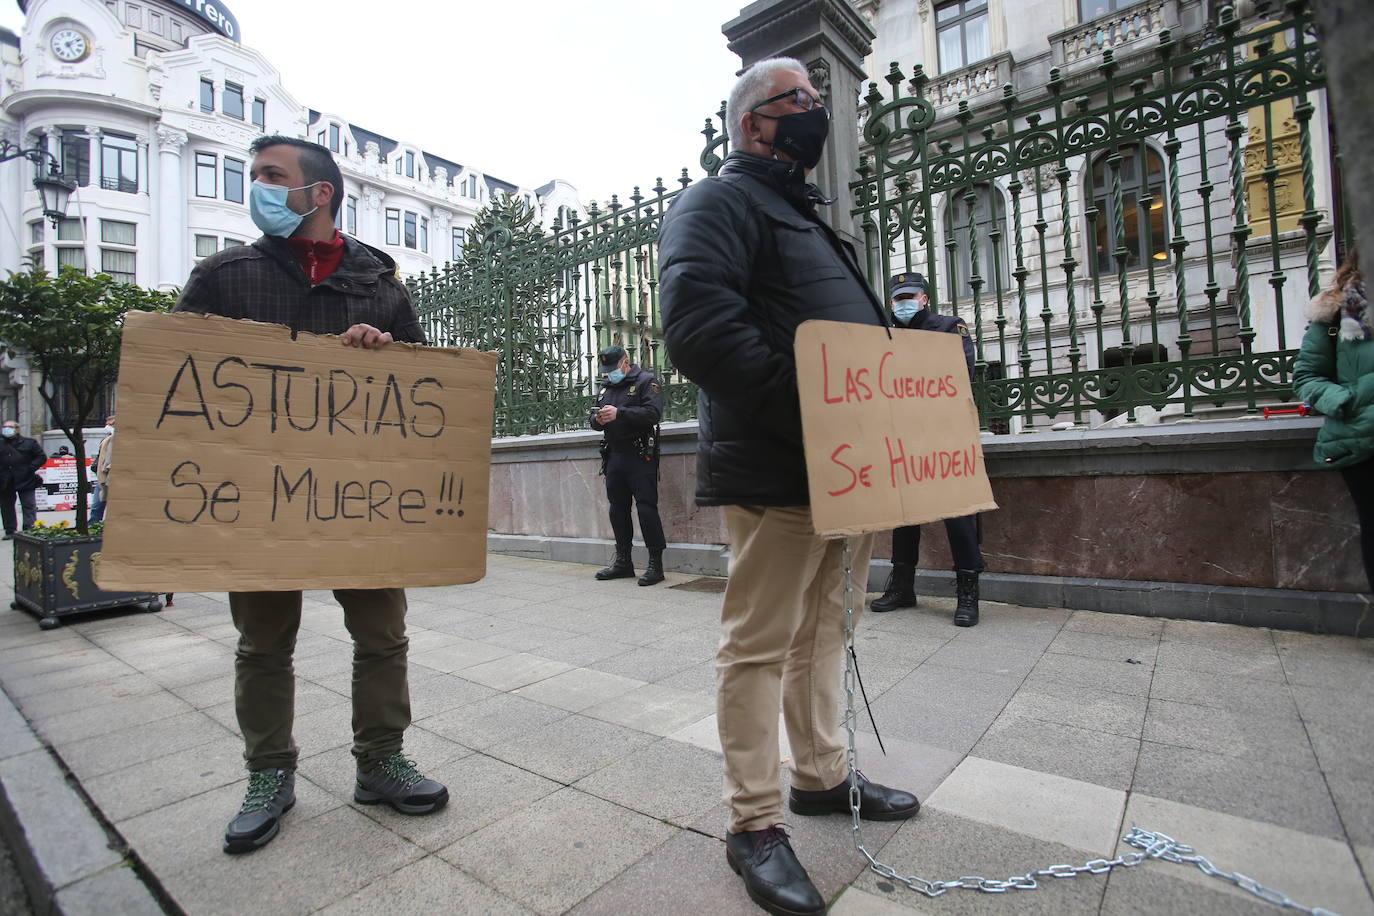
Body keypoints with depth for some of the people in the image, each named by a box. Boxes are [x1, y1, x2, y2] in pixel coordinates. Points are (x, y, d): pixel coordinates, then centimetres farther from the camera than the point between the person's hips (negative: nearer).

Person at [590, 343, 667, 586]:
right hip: (614, 455, 7)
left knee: (646, 507, -8)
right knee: (618, 509, 11)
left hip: (640, 456, -7)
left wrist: (619, 413, -25)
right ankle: (623, 561, 22)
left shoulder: (646, 381, -3)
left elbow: (653, 412, -18)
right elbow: (594, 421, 18)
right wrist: (598, 419, -6)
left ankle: (656, 564, -2)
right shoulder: (605, 388, 19)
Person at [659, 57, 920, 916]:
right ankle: (756, 823, 16)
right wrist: (808, 411, -25)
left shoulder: (809, 219, 27)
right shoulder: (720, 204, -3)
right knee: (761, 643, -1)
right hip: (776, 473, -10)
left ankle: (823, 774, 37)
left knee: (825, 628, 18)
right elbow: (698, 324, -22)